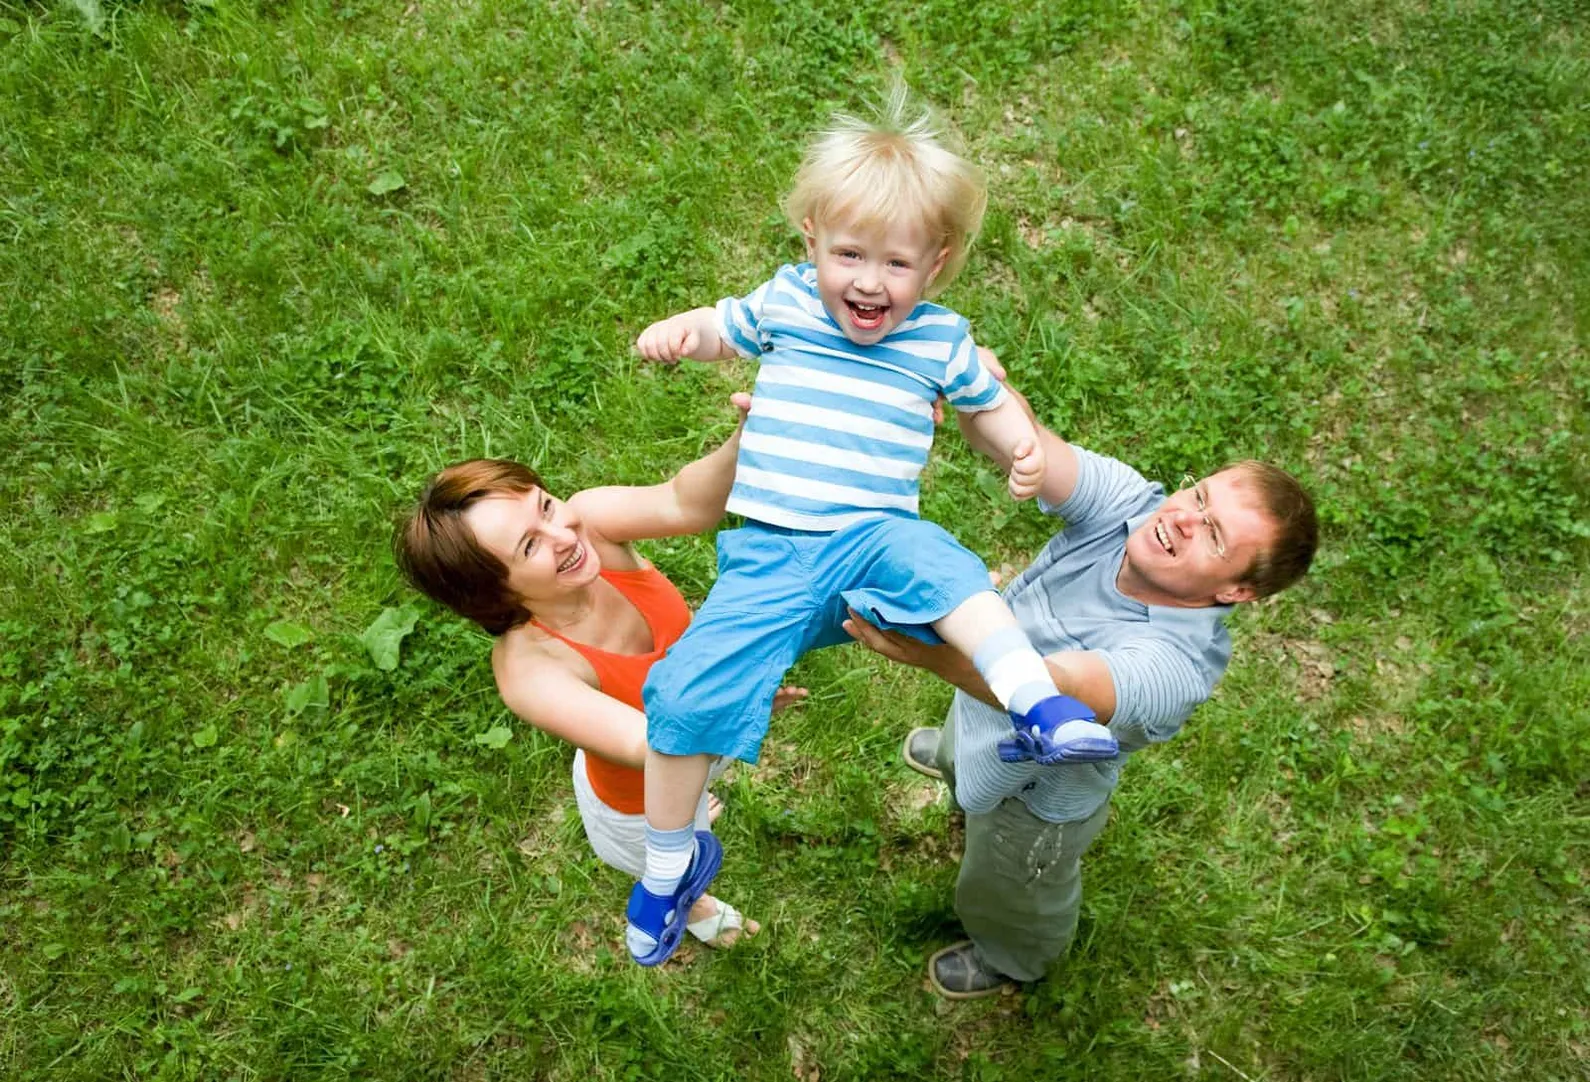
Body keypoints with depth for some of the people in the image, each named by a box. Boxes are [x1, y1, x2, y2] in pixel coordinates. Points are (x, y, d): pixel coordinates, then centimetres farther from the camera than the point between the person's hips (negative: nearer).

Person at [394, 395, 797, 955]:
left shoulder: (585, 520, -32)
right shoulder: (528, 671, -43)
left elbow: (685, 504, -48)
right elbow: (645, 746, -46)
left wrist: (747, 441, -67)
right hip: (640, 806, -3)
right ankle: (687, 907, 70)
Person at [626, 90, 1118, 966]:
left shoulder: (941, 339, 9)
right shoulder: (785, 301, 9)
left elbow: (990, 405, 24)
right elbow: (720, 329, 26)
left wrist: (1024, 451, 1)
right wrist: (673, 333, 3)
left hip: (873, 535, 0)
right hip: (768, 555, 1)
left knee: (935, 562, -37)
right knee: (686, 691, -12)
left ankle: (1038, 707, -43)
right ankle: (670, 859, 10)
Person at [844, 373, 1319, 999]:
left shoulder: (1177, 664, -45)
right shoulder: (1128, 506, -30)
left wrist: (937, 658, -78)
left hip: (1036, 799, -4)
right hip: (983, 698, 5)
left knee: (1004, 900, 30)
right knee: (960, 755, 42)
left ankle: (1014, 961, 65)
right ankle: (954, 756, 80)